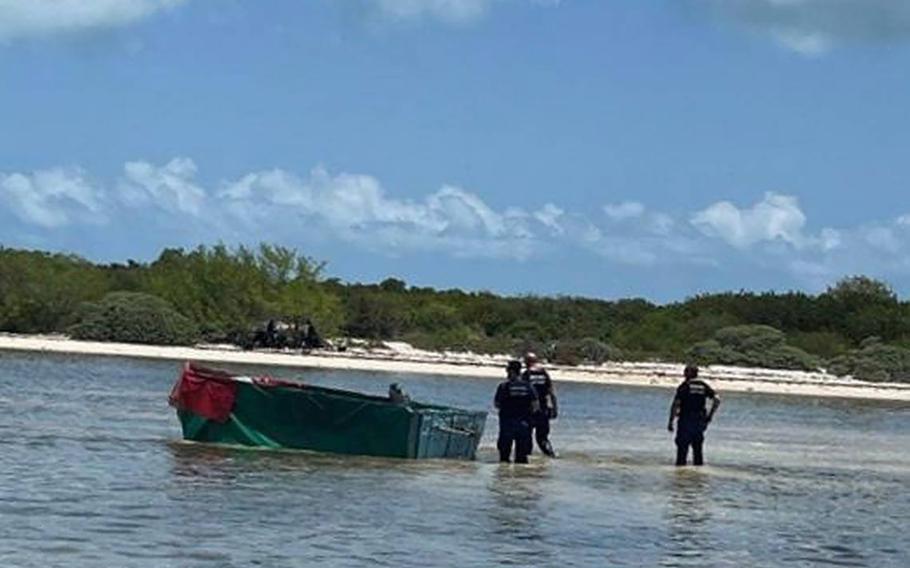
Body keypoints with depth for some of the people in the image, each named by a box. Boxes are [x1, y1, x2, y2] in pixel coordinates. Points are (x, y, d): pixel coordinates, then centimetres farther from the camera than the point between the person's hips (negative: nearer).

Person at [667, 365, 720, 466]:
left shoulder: (684, 386, -6)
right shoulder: (704, 386, 8)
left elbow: (675, 405, -12)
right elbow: (717, 399, 2)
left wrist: (671, 421, -9)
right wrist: (710, 414, 8)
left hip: (685, 421, -5)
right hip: (699, 421, 5)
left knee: (682, 447, -2)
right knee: (698, 447, 13)